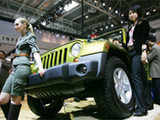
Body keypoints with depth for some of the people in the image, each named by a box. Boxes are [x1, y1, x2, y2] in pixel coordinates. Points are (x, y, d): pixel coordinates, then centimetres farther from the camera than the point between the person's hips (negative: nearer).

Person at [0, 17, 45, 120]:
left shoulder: (30, 37, 4)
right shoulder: (20, 38, 28)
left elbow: (35, 52, -11)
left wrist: (40, 67, -26)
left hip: (22, 67, -8)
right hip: (15, 68, 8)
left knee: (15, 99, -9)